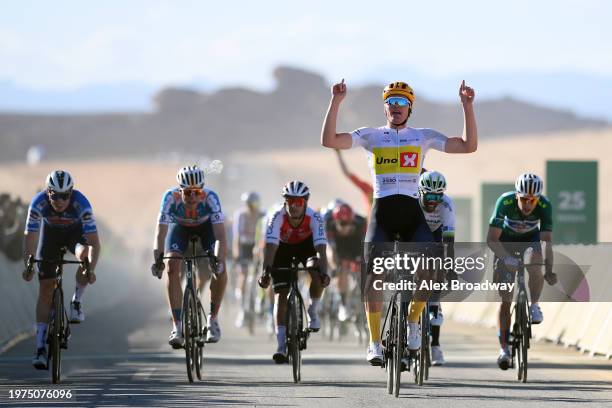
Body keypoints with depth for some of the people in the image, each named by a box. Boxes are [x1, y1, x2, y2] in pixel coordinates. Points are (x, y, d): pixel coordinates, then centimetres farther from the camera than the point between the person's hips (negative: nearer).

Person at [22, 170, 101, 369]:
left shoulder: (81, 203, -36)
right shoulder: (38, 203, -33)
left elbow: (94, 242, -37)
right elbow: (30, 237, -29)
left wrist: (91, 270, -50)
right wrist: (28, 265, -43)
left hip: (76, 231, -1)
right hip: (50, 232, 1)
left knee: (85, 254, -35)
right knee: (45, 289, -6)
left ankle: (77, 302, -10)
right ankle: (40, 347, -4)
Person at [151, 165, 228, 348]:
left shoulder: (210, 198, -37)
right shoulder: (171, 198, -36)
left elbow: (220, 235, -42)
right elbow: (161, 232, -40)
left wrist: (219, 259, -58)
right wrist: (158, 259, -55)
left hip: (205, 226, 0)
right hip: (179, 227, 0)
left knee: (220, 269, -19)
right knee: (172, 268, -21)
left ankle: (213, 318, 2)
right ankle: (177, 326, -15)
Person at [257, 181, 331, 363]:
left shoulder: (314, 218, -33)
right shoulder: (277, 217, -34)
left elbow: (321, 248, -41)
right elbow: (270, 246, -42)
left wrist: (324, 273, -57)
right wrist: (266, 271, -57)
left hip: (306, 245, 0)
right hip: (282, 248, 0)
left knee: (318, 277, -28)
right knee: (281, 294, -11)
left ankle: (313, 311, 3)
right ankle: (281, 345, -9)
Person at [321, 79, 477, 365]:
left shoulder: (423, 136, 11)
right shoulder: (371, 135, 8)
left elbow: (468, 146, 3)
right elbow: (329, 140, -4)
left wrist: (467, 106, -4)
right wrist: (336, 102, -12)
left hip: (412, 212, 0)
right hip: (381, 213, 0)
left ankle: (413, 321, 0)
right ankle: (375, 343, -7)